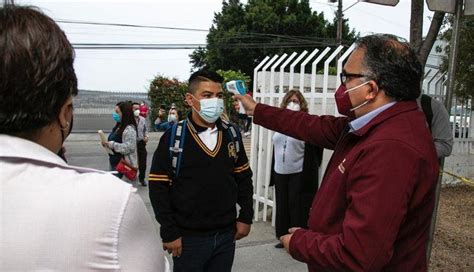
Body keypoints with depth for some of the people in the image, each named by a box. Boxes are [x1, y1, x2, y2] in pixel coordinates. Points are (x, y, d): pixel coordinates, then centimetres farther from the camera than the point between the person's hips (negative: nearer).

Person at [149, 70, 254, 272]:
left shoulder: (232, 133, 2)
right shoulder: (173, 138, -9)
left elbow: (244, 178, 9)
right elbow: (158, 188, -8)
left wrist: (245, 217, 5)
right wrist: (170, 233, -9)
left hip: (227, 234, 3)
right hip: (189, 237, -3)